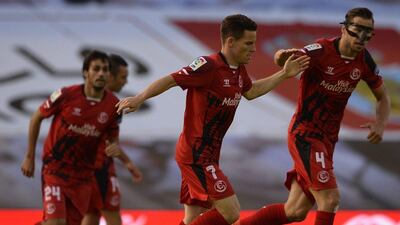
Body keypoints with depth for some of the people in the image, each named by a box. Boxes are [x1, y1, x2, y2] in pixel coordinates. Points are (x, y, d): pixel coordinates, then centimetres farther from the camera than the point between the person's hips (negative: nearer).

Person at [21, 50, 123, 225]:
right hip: (55, 169, -4)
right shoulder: (66, 95, -15)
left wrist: (115, 147, -18)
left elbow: (113, 138, 8)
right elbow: (37, 118, -1)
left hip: (83, 175, 4)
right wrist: (30, 157, 1)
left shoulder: (113, 106, -6)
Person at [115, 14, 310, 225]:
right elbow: (170, 80, -21)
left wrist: (284, 74, 28)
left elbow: (250, 91, 31)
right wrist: (139, 98, -33)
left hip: (208, 154, 9)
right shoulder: (208, 66, -17)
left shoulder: (239, 70, 11)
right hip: (196, 154, -9)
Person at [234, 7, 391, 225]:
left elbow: (383, 97, 14)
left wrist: (380, 124, -5)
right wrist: (283, 56, -48)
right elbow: (282, 60, -23)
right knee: (330, 199, -18)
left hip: (327, 139, 7)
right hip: (305, 134, -7)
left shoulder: (364, 60, 2)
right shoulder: (322, 50, -16)